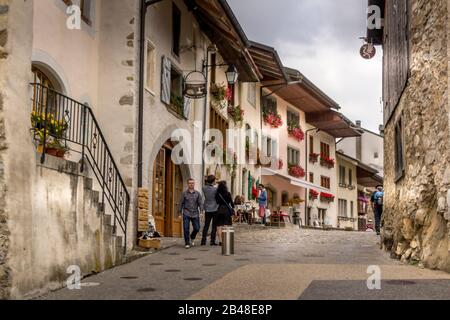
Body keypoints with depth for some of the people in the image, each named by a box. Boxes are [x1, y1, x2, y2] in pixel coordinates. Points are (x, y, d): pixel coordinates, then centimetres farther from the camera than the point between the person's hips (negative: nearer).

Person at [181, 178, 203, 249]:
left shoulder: (197, 193, 6)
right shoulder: (184, 193, 4)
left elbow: (200, 203, 3)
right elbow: (182, 203, 7)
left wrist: (201, 210, -11)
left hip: (195, 214, 1)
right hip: (186, 214, -1)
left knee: (197, 228, 0)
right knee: (186, 229, -7)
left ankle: (192, 238, 31)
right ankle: (187, 243, 4)